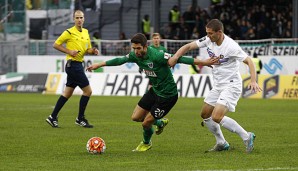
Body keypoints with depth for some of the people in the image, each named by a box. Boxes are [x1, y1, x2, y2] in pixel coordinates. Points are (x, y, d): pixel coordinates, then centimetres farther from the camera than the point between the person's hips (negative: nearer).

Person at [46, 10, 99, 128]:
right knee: (87, 91, -8)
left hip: (78, 65, 8)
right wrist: (69, 51, -15)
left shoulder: (86, 32, 12)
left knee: (67, 93, 11)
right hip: (73, 64, -8)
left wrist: (93, 51, -3)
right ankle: (80, 119, 1)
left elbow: (88, 49, 19)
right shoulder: (69, 32, -10)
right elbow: (55, 45, -6)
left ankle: (53, 117, 16)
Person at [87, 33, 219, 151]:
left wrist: (203, 62, -32)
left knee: (146, 123, -1)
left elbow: (179, 59, -30)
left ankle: (146, 143, 32)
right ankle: (160, 122, 35)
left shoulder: (156, 56, -30)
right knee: (135, 117, 9)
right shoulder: (135, 55, -7)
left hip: (168, 95, -8)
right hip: (154, 90, 8)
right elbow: (120, 60, 9)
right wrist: (99, 65, 16)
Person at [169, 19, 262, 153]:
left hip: (231, 85, -8)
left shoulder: (231, 46, -23)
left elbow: (249, 61, -20)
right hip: (217, 85, 8)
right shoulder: (208, 40, -3)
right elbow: (188, 46, 5)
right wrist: (175, 57, -12)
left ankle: (247, 137, -8)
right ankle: (221, 144, 28)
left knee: (216, 117, -21)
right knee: (205, 115, 13)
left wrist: (253, 81, -32)